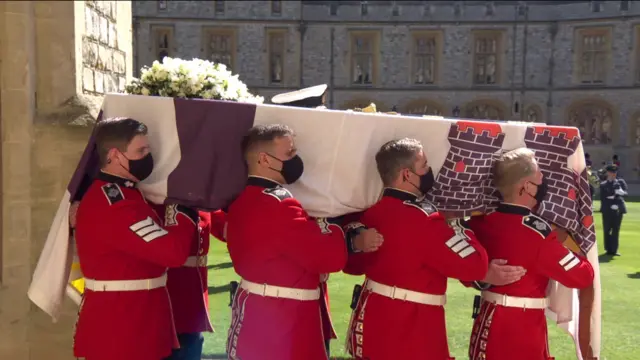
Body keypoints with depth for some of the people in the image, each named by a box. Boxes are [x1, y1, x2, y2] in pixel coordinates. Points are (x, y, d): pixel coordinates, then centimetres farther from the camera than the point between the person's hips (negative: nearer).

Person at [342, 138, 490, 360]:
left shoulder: (370, 212, 3)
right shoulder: (423, 220, -21)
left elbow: (353, 263, 14)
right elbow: (475, 266, -18)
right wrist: (454, 223, -6)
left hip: (372, 322, 8)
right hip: (413, 334, -8)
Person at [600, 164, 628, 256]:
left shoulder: (621, 182, 11)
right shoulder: (603, 185, 6)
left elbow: (625, 193, -2)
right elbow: (602, 198, -1)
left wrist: (622, 192, -24)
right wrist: (610, 205, -15)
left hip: (618, 209, 1)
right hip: (607, 210, -1)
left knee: (616, 230, 1)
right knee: (607, 230, 1)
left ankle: (613, 250, 6)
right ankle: (609, 249, 11)